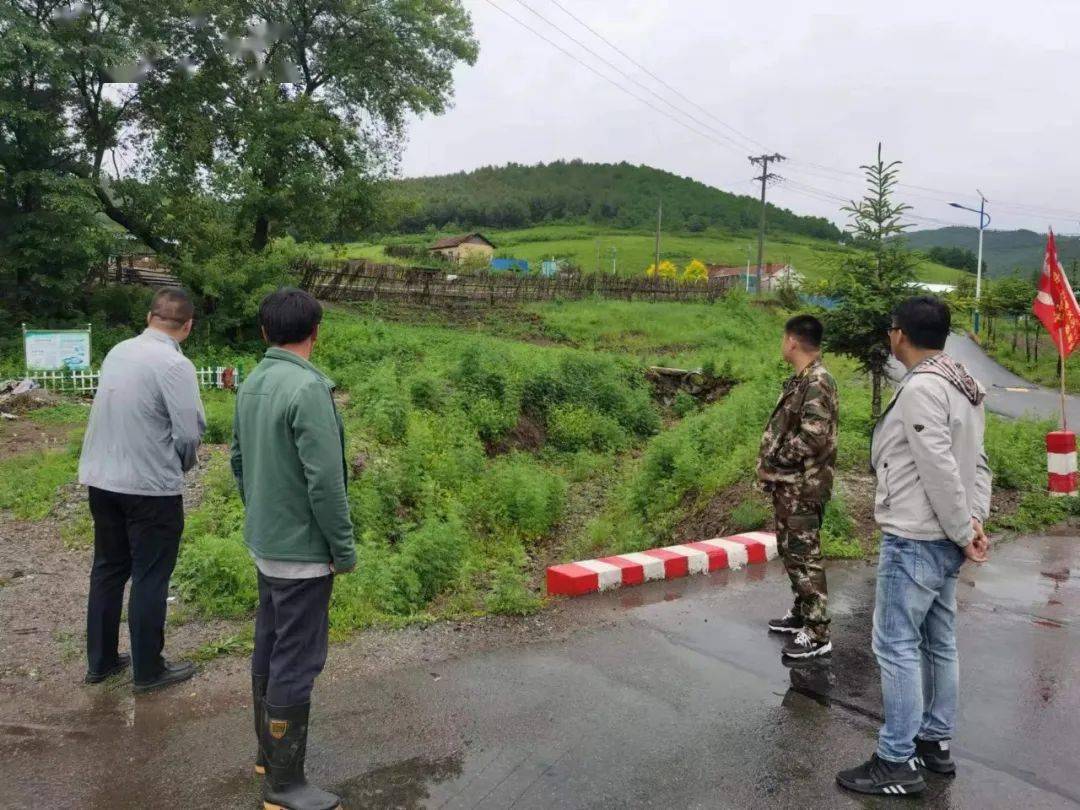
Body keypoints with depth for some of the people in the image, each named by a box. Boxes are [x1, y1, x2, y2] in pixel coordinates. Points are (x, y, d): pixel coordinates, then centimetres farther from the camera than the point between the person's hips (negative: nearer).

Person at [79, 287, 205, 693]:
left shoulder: (118, 352, 4)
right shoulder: (175, 365, -18)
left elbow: (112, 415, 8)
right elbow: (190, 432, -20)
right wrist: (184, 463, 2)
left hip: (101, 479, 7)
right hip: (151, 487, -7)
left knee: (107, 569, 18)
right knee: (150, 578, 6)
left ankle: (100, 660, 30)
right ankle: (148, 669, 17)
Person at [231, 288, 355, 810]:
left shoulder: (251, 385, 5)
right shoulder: (308, 388, -22)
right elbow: (324, 480, -23)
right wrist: (344, 547, -13)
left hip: (264, 544, 9)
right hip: (302, 550, -9)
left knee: (269, 649, 19)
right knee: (296, 663, 1)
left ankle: (269, 751, 34)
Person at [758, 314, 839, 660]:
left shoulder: (817, 383, -18)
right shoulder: (800, 380, 13)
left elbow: (812, 438, -26)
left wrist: (774, 462, -15)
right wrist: (772, 467, 9)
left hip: (803, 487, -10)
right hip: (788, 484, 10)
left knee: (805, 557, -5)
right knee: (790, 552, 19)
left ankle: (817, 634, 3)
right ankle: (801, 614, 33)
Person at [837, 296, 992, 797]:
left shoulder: (920, 388, -19)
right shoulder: (963, 386, 11)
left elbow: (940, 471, -22)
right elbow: (977, 464, 8)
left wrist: (963, 532, -13)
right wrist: (975, 520, -1)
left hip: (914, 541, -10)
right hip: (943, 541, 10)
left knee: (896, 646, -3)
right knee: (938, 644, 17)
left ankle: (896, 764, 4)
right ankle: (935, 743, 29)